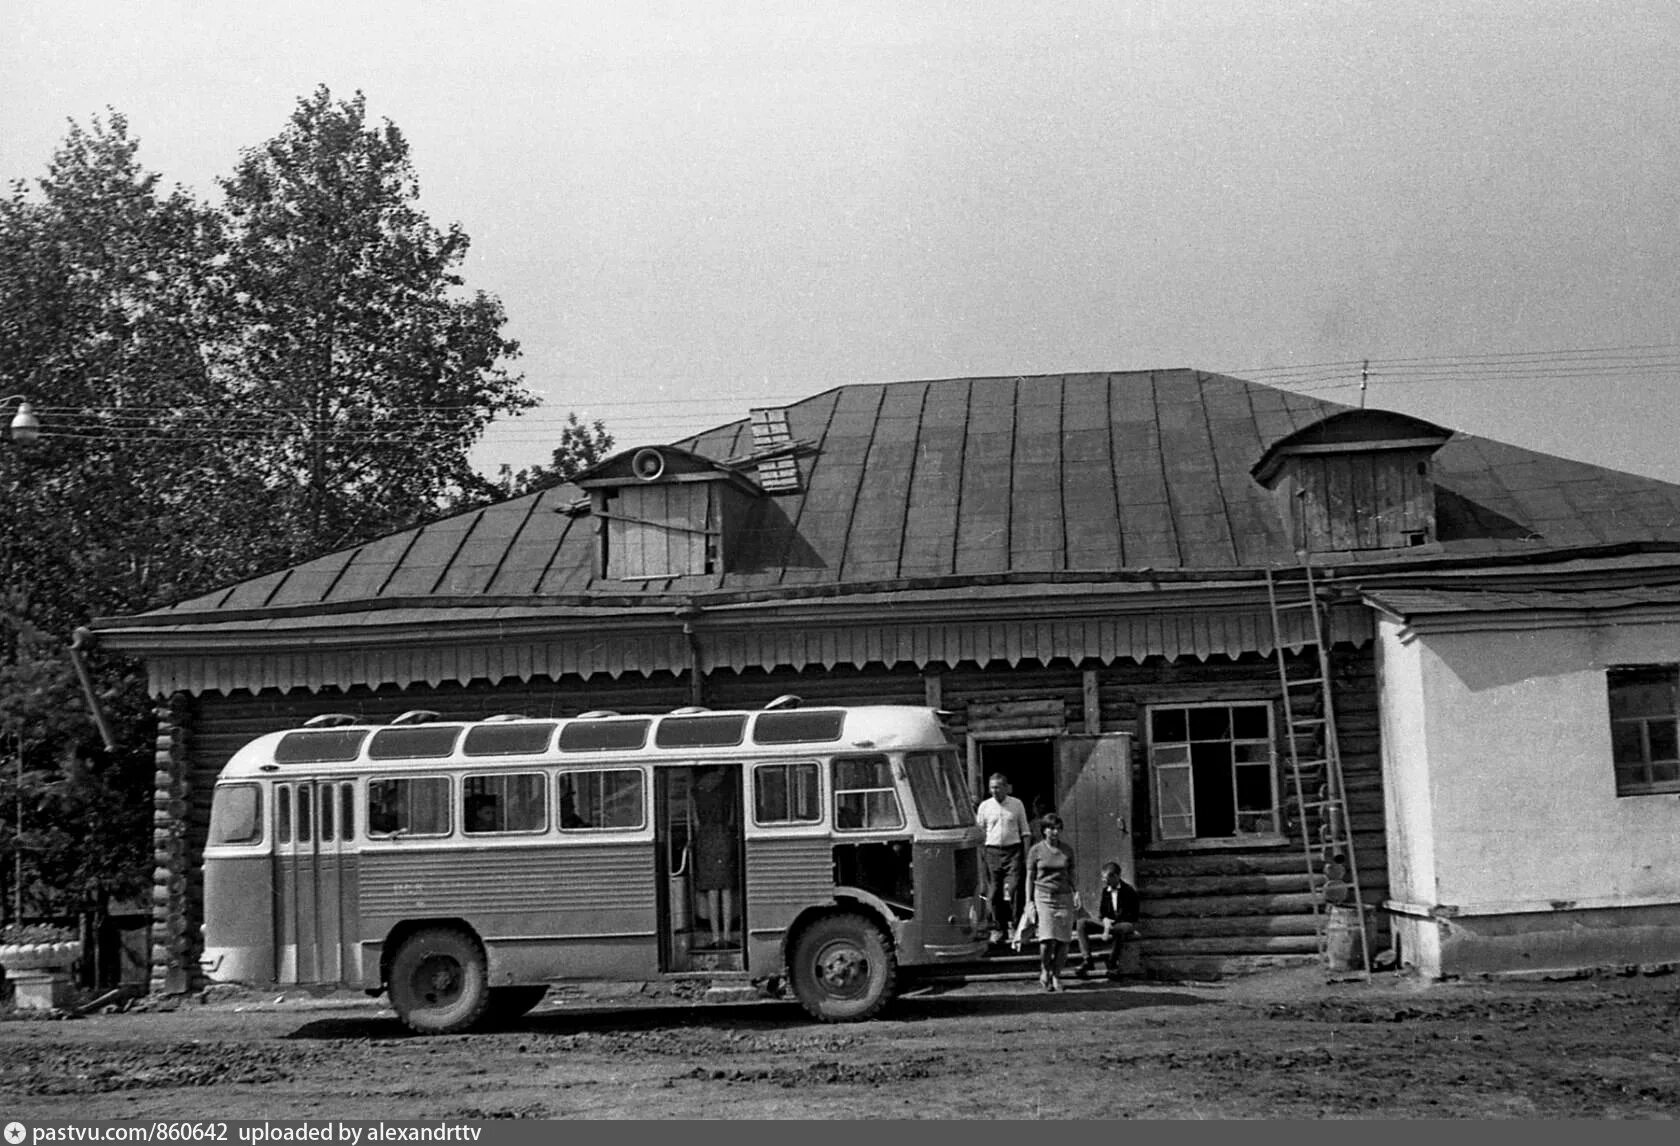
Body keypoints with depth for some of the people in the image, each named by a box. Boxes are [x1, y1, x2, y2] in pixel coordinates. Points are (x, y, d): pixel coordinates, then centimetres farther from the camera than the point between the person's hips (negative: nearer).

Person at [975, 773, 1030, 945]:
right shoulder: (984, 806, 7)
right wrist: (979, 854, 5)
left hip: (1013, 849, -1)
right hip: (992, 851, 1)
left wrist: (1026, 855, 5)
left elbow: (1024, 831, 10)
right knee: (994, 892, 2)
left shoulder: (1016, 805, 6)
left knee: (1012, 889, -13)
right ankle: (998, 928, 11)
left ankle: (1013, 922, -5)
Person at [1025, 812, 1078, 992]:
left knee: (1063, 940, -4)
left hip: (1064, 897, 2)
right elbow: (1030, 877, 6)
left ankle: (1056, 976, 10)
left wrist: (1076, 893, 1)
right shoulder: (1036, 850, 3)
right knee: (1047, 939, -14)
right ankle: (1044, 969, 11)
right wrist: (1030, 901, 2)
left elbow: (1071, 875, 15)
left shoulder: (1067, 850, 9)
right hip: (1043, 896, -2)